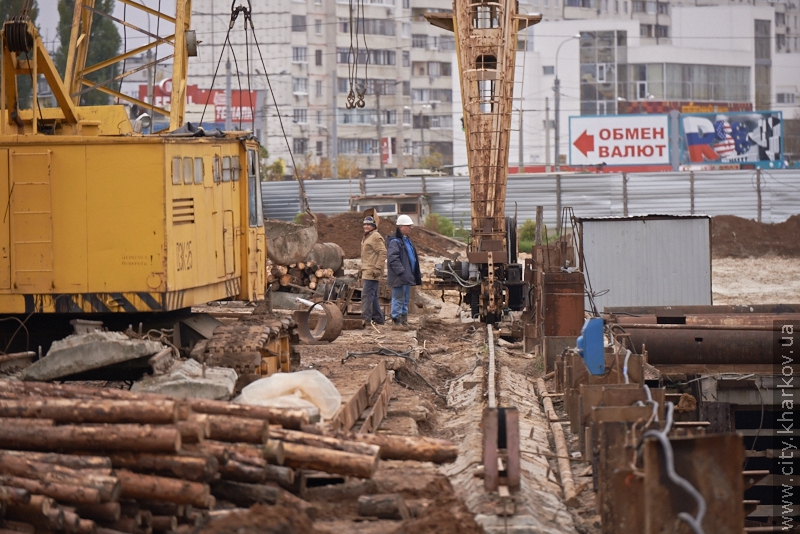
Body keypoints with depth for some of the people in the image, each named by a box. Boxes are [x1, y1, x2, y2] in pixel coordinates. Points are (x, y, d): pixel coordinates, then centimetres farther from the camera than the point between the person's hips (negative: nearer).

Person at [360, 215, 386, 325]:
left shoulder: (376, 237, -11)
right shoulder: (366, 237, 21)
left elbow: (383, 252, -19)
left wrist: (377, 268, -23)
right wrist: (362, 270, 22)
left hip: (371, 272, -11)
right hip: (366, 271, 11)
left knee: (366, 294, -13)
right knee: (373, 296, 13)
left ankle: (366, 318, -15)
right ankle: (378, 318, 18)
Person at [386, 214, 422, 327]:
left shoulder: (407, 240, 17)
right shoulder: (395, 242, -15)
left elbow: (413, 257, 25)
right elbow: (393, 258, -23)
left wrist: (417, 275, 21)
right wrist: (401, 272, -27)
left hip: (407, 277, 10)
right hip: (399, 278, -10)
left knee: (405, 299, 15)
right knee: (398, 299, -6)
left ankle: (404, 319, 22)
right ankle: (396, 319, -1)